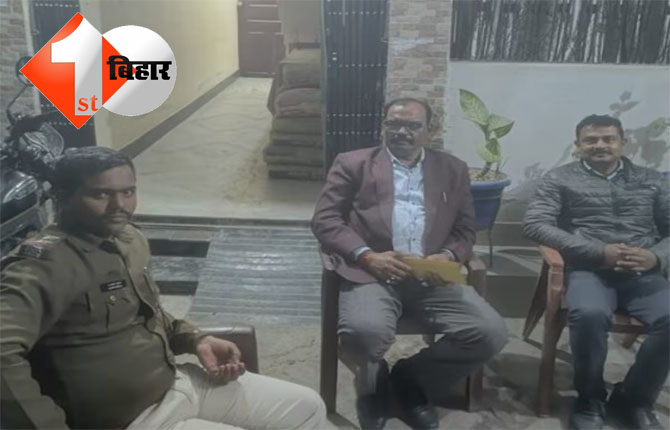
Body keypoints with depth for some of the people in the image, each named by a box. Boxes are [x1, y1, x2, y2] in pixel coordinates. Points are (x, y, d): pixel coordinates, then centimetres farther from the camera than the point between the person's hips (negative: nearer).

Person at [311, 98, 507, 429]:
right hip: (373, 273, -3)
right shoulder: (353, 164, 10)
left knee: (490, 333, -17)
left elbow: (465, 228, 16)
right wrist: (366, 256, -13)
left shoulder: (452, 169, 18)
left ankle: (409, 377, 9)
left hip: (432, 276, 3)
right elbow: (324, 219, 2)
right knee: (364, 332, -33)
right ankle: (372, 384, 7)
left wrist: (448, 256, -7)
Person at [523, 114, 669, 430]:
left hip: (643, 273, 3)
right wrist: (598, 252, -11)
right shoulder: (561, 178, 10)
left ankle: (634, 400, -2)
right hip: (589, 270, -3)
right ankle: (589, 401, -7)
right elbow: (535, 224, -4)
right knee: (590, 314, -35)